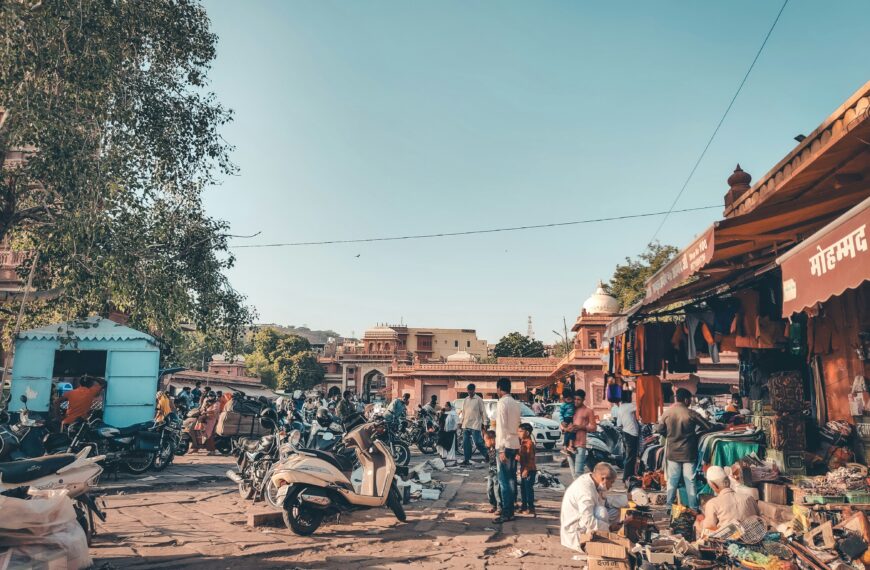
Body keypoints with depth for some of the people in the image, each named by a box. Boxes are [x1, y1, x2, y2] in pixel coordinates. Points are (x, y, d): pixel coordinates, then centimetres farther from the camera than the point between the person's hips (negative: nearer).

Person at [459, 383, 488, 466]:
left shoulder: (479, 399, -4)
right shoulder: (465, 400, 12)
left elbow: (483, 412, -4)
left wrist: (483, 423, -7)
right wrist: (462, 421, 13)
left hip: (475, 425, -5)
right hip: (466, 425, 6)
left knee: (477, 442, -7)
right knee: (465, 443, 5)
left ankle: (486, 455, 14)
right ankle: (466, 459, 11)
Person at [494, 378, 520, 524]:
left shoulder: (502, 403, -13)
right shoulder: (516, 403, 11)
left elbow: (501, 428, -17)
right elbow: (517, 425, 13)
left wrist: (501, 449, -17)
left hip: (505, 445, -8)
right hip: (515, 444, 8)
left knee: (504, 480, -5)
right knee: (512, 478, 12)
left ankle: (506, 513, -3)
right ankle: (510, 509, 18)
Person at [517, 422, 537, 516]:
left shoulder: (529, 443, -17)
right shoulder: (522, 442, 11)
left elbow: (530, 458, -21)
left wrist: (526, 469, -23)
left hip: (530, 470, -9)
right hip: (523, 469, 9)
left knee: (528, 488, -4)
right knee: (523, 487, 14)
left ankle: (531, 507, 4)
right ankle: (524, 506, 24)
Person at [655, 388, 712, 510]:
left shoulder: (667, 413, -6)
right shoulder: (691, 414, -13)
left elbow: (659, 430, 0)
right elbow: (708, 427, -6)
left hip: (672, 453, 3)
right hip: (688, 453, -2)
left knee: (672, 481, 12)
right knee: (690, 482, 7)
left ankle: (669, 506, 19)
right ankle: (693, 508, 13)